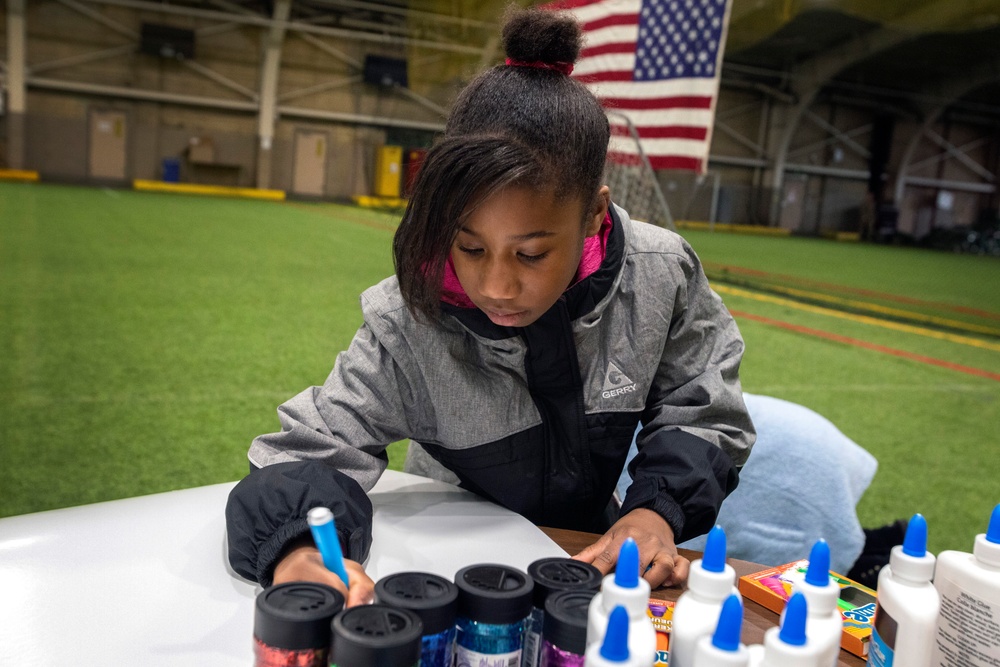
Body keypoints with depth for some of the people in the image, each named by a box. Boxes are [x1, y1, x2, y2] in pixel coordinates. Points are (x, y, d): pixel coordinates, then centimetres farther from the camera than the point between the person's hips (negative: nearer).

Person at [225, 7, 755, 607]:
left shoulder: (661, 277, -17)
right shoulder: (409, 322, -22)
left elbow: (703, 415, -5)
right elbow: (311, 449, -22)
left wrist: (660, 508, -24)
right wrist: (298, 552, -44)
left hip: (594, 553, 2)